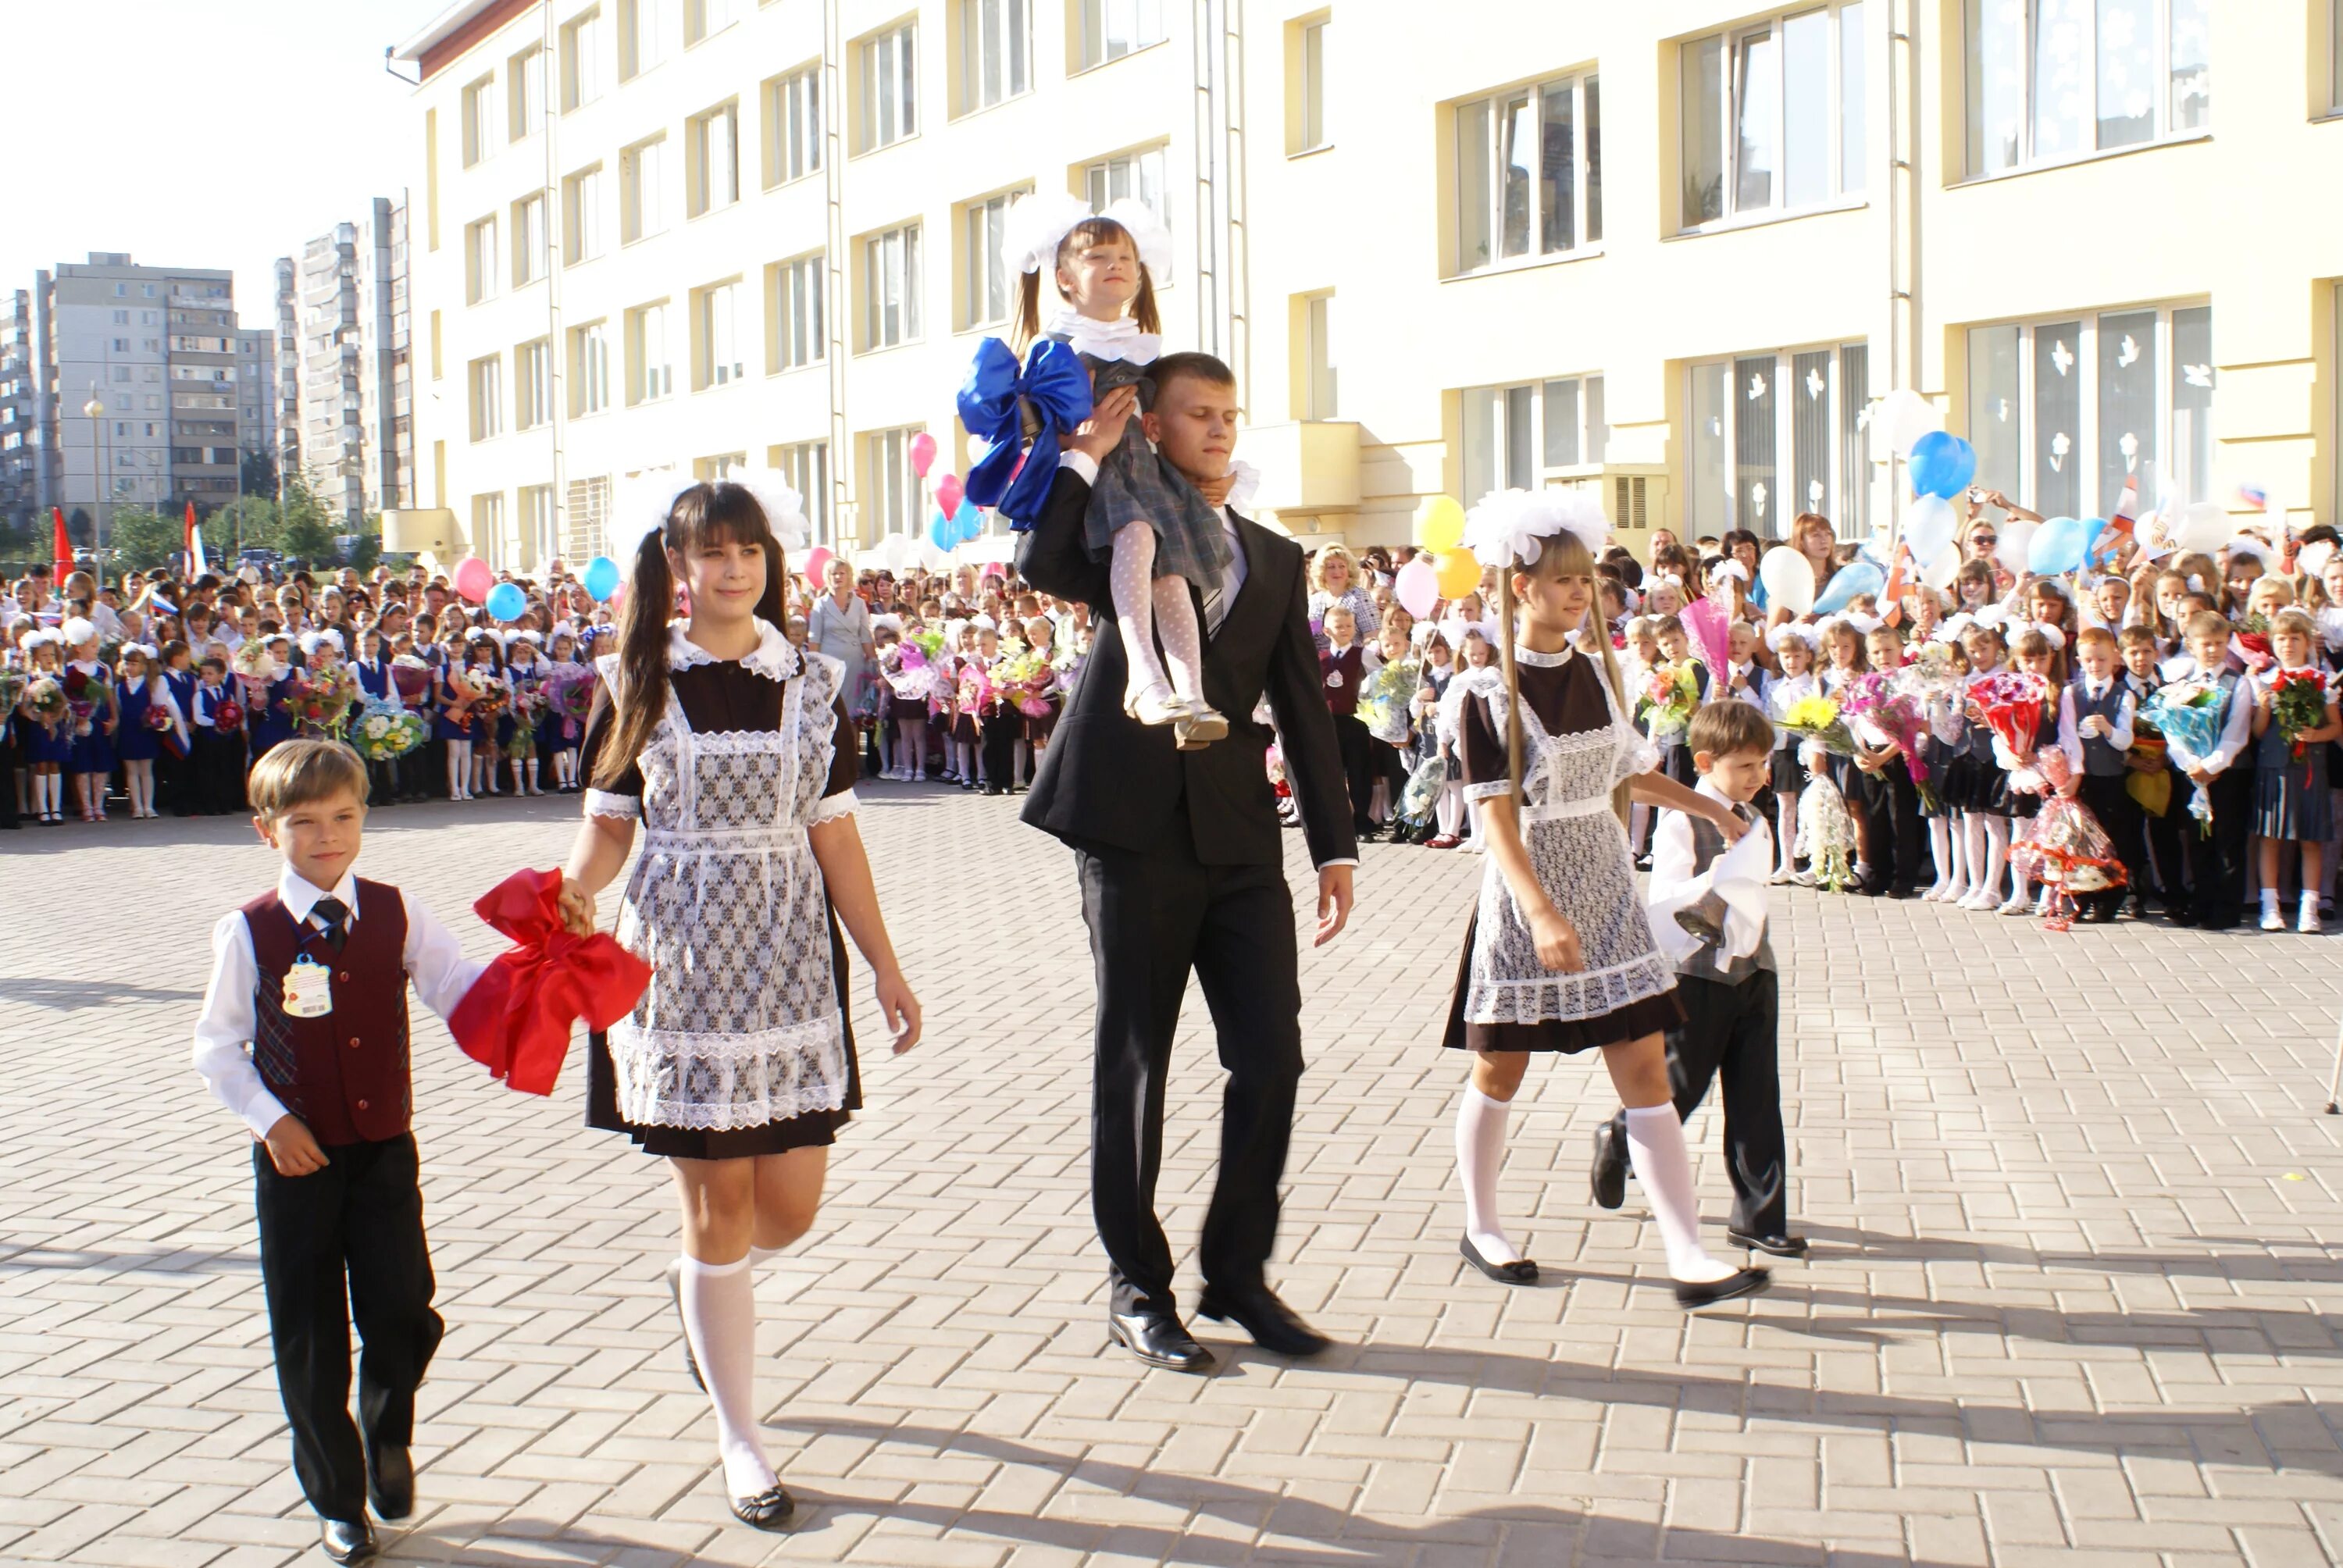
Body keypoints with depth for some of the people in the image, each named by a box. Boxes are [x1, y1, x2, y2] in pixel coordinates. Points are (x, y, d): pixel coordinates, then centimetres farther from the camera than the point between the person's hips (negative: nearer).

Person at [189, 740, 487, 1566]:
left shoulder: (396, 915, 0)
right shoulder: (248, 932, -4)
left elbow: (459, 989, -6)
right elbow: (216, 1046, 0)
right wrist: (270, 1119, -10)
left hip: (384, 1149, 1)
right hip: (296, 1157, -1)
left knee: (401, 1312, -5)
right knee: (308, 1335, 6)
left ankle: (387, 1429, 29)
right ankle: (337, 1498, 24)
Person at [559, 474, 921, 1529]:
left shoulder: (811, 684, 5)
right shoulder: (634, 684, 0)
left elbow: (834, 836, 7)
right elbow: (608, 822, 2)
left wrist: (885, 966, 7)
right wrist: (576, 889, -20)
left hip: (789, 957, 3)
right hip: (680, 960, -2)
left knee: (791, 1204, 3)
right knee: (718, 1201, 1)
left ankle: (699, 1288, 39)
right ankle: (739, 1439, 16)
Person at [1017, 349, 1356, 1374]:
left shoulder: (1275, 560, 16)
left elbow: (1304, 709, 14)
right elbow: (1040, 567, -21)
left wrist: (1336, 847, 9)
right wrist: (1087, 458, -14)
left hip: (1239, 836, 4)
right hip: (1133, 828, -4)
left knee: (1271, 1057, 1)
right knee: (1133, 1063, 4)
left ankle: (1239, 1271, 17)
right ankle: (1135, 1287, 16)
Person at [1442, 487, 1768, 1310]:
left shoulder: (1597, 670, 6)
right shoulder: (1489, 694, -12)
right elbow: (1496, 816, -18)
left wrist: (1711, 809, 24)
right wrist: (1541, 911, -29)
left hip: (1606, 893, 5)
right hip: (1526, 899, -5)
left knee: (1646, 1073, -1)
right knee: (1500, 1072, 10)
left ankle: (1689, 1258, -2)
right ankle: (1481, 1227, 29)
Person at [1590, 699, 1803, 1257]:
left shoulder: (1756, 823, 11)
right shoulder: (1682, 822, -11)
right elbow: (1666, 903, -20)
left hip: (1753, 973, 6)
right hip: (1698, 975, -6)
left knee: (1757, 1099, 5)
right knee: (1679, 1088, 4)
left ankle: (1758, 1217, 11)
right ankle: (1617, 1142, 33)